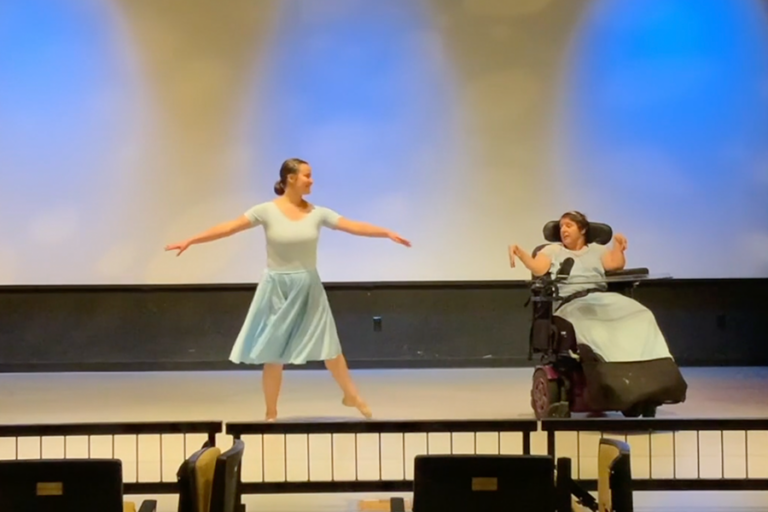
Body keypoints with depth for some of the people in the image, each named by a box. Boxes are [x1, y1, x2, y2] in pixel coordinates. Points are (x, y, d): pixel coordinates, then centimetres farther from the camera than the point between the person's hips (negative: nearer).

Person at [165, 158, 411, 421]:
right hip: (278, 288, -2)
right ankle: (271, 413, 15)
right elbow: (229, 227, -12)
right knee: (274, 353, 3)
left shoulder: (317, 213, -1)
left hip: (308, 288, 3)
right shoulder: (267, 211, -9)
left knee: (329, 345, 10)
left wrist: (388, 233, -12)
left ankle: (351, 395, 29)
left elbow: (353, 226, -4)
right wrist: (190, 241, -17)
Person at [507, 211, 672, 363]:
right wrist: (519, 252, -11)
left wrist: (618, 246, -5)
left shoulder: (597, 249, 26)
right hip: (570, 303, -3)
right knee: (594, 329, -39)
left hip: (601, 298, 3)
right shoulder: (553, 250, 21)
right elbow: (538, 269, 3)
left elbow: (615, 264, 10)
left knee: (639, 316, -25)